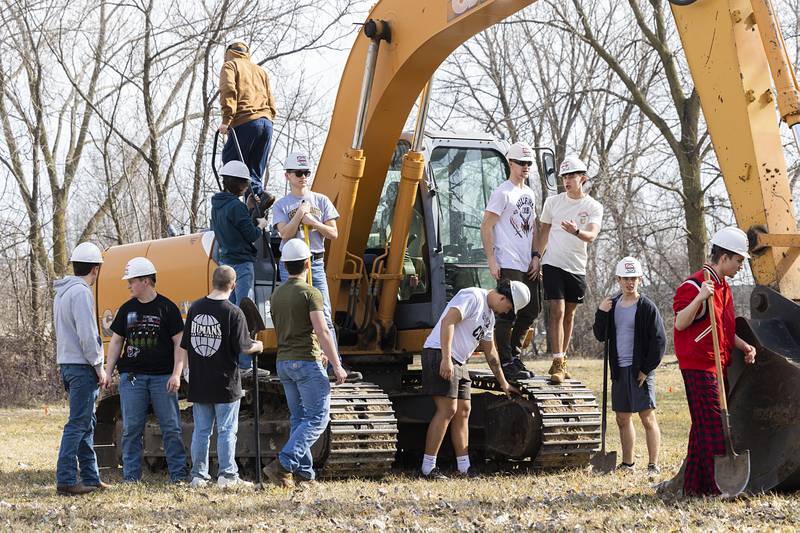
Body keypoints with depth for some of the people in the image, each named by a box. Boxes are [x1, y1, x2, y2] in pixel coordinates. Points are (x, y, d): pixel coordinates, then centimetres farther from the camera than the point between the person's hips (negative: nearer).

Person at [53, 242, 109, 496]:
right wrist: (98, 366, -11)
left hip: (66, 363, 10)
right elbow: (87, 335, -20)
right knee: (77, 423, -8)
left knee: (86, 423, 14)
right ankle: (66, 479, -9)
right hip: (81, 366, -10)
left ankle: (90, 477, 18)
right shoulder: (81, 293, -14)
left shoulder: (62, 292, 17)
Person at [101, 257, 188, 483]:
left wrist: (176, 374, -10)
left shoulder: (167, 308, -1)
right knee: (131, 428, 2)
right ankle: (131, 477, 7)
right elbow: (116, 342, 16)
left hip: (162, 377, -3)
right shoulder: (127, 309, 11)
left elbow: (179, 343, -2)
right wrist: (108, 372, 8)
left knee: (171, 428, 0)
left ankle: (178, 475, 5)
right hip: (131, 377, 3)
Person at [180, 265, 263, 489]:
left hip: (199, 384, 5)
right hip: (225, 384, -5)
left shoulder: (195, 308, 3)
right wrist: (258, 346, 11)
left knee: (201, 431, 10)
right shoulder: (233, 312, -13)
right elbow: (243, 347, -11)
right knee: (227, 431, 2)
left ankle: (198, 475, 13)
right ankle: (228, 475, 2)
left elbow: (184, 346, 8)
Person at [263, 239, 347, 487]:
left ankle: (303, 472, 9)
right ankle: (283, 464, -16)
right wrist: (337, 365, -15)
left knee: (299, 418, 12)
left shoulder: (276, 295, 12)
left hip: (283, 362, 8)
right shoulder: (309, 293, -11)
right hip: (306, 362, -8)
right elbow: (322, 331, -18)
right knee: (317, 418, -4)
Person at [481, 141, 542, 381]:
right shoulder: (502, 193, -7)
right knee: (507, 314, -8)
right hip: (508, 264, -9)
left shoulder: (530, 194, 19)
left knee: (530, 311, 12)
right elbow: (486, 227, -11)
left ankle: (514, 355, 24)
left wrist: (535, 256, 12)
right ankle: (506, 363, -4)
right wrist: (491, 260, -16)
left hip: (528, 265, 9)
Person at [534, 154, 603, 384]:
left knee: (569, 314, 11)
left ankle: (561, 361, 22)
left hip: (577, 268, 1)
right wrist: (536, 257, 3)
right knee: (556, 312, -11)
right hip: (553, 264, -1)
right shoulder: (553, 202, 3)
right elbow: (543, 232, 12)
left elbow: (591, 236, -16)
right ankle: (558, 364, -13)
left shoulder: (594, 207, -1)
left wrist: (576, 231, -37)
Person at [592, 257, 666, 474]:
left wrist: (646, 369, -13)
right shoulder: (613, 305, 12)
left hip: (639, 371, -7)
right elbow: (601, 336, 11)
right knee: (623, 419, 12)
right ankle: (627, 464, 21)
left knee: (647, 417, -8)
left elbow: (659, 341, -9)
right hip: (619, 370, 7)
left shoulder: (646, 307, -7)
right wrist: (601, 313, -5)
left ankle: (653, 465, -7)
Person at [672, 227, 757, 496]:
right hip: (699, 366, -10)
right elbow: (680, 324, -18)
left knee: (703, 427, 12)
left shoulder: (723, 287, 17)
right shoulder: (694, 285, -14)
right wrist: (700, 298, -32)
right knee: (713, 426, -11)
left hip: (717, 365, 10)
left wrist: (743, 346, 10)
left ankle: (694, 485, 17)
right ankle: (718, 485, -10)